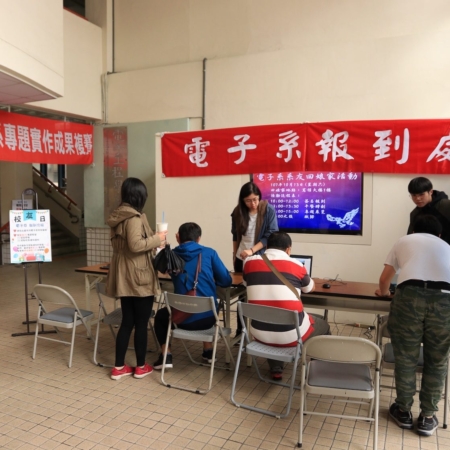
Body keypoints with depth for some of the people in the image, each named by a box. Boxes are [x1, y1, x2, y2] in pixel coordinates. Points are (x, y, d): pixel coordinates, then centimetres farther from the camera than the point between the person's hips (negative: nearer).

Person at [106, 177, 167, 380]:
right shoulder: (134, 217, -17)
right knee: (141, 323, 6)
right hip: (138, 277, -8)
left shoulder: (117, 215, 10)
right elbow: (136, 245, -26)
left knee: (127, 322, 15)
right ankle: (141, 367, 19)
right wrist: (157, 239, -12)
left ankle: (119, 367, 20)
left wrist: (153, 241, 14)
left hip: (123, 277, 9)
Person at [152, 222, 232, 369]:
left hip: (184, 318, -1)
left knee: (160, 315, 32)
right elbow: (226, 281, 1)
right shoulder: (209, 253, -1)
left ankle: (166, 356, 19)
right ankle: (208, 351, 40)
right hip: (208, 316, 1)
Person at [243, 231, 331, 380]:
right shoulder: (296, 265, -1)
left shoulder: (249, 262, 3)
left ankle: (275, 369, 38)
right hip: (291, 334, -2)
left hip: (260, 333, 3)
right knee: (323, 326, 27)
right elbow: (311, 288, 20)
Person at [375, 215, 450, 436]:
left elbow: (384, 279, 29)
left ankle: (403, 411, 28)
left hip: (410, 295, -2)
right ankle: (427, 417, 27)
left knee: (406, 358, 14)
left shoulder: (404, 241, 28)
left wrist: (383, 292, 52)